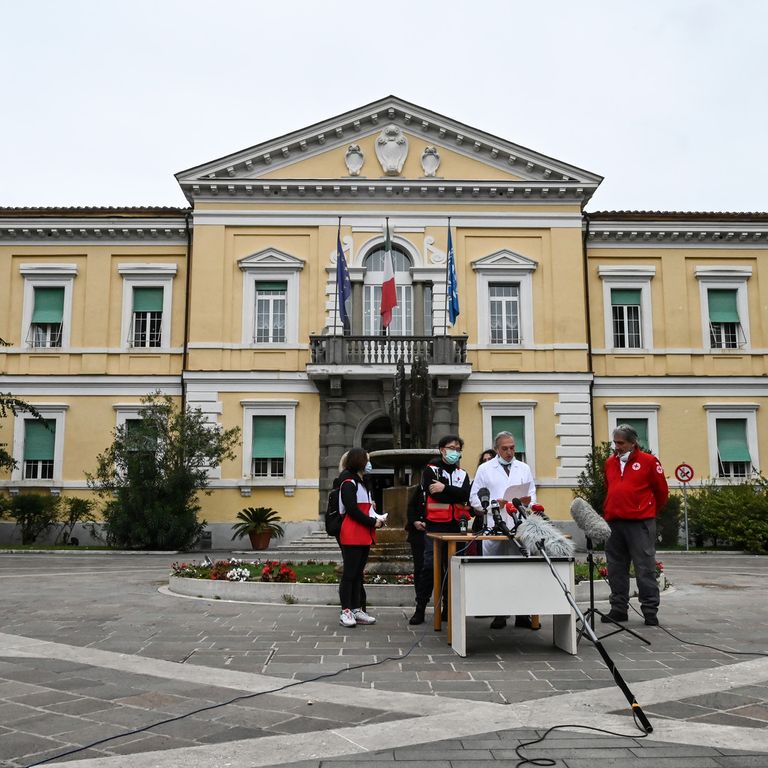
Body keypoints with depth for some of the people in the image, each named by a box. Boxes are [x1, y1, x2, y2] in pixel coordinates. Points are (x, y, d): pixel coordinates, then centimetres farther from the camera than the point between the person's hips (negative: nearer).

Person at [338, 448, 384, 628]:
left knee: (358, 573, 11)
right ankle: (346, 611, 0)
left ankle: (356, 610, 16)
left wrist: (377, 518, 5)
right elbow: (352, 510, -18)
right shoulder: (348, 483, -11)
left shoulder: (362, 482, 19)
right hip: (352, 535, -9)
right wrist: (372, 522, -14)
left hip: (365, 535, 9)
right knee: (349, 573, -5)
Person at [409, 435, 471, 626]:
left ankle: (448, 608, 17)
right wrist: (455, 496, -7)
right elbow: (434, 494, -14)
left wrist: (445, 488, -15)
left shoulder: (462, 474, 15)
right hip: (435, 526, -4)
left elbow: (465, 495, -5)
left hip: (456, 526, 4)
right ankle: (420, 608, 0)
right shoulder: (430, 470, 3)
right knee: (429, 566, -7)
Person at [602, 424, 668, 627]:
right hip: (613, 523, 5)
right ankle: (618, 609, 17)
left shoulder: (649, 461, -1)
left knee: (645, 569, -2)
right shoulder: (610, 462, 13)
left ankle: (650, 611, 5)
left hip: (639, 523, -5)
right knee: (616, 569, 9)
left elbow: (661, 491, 6)